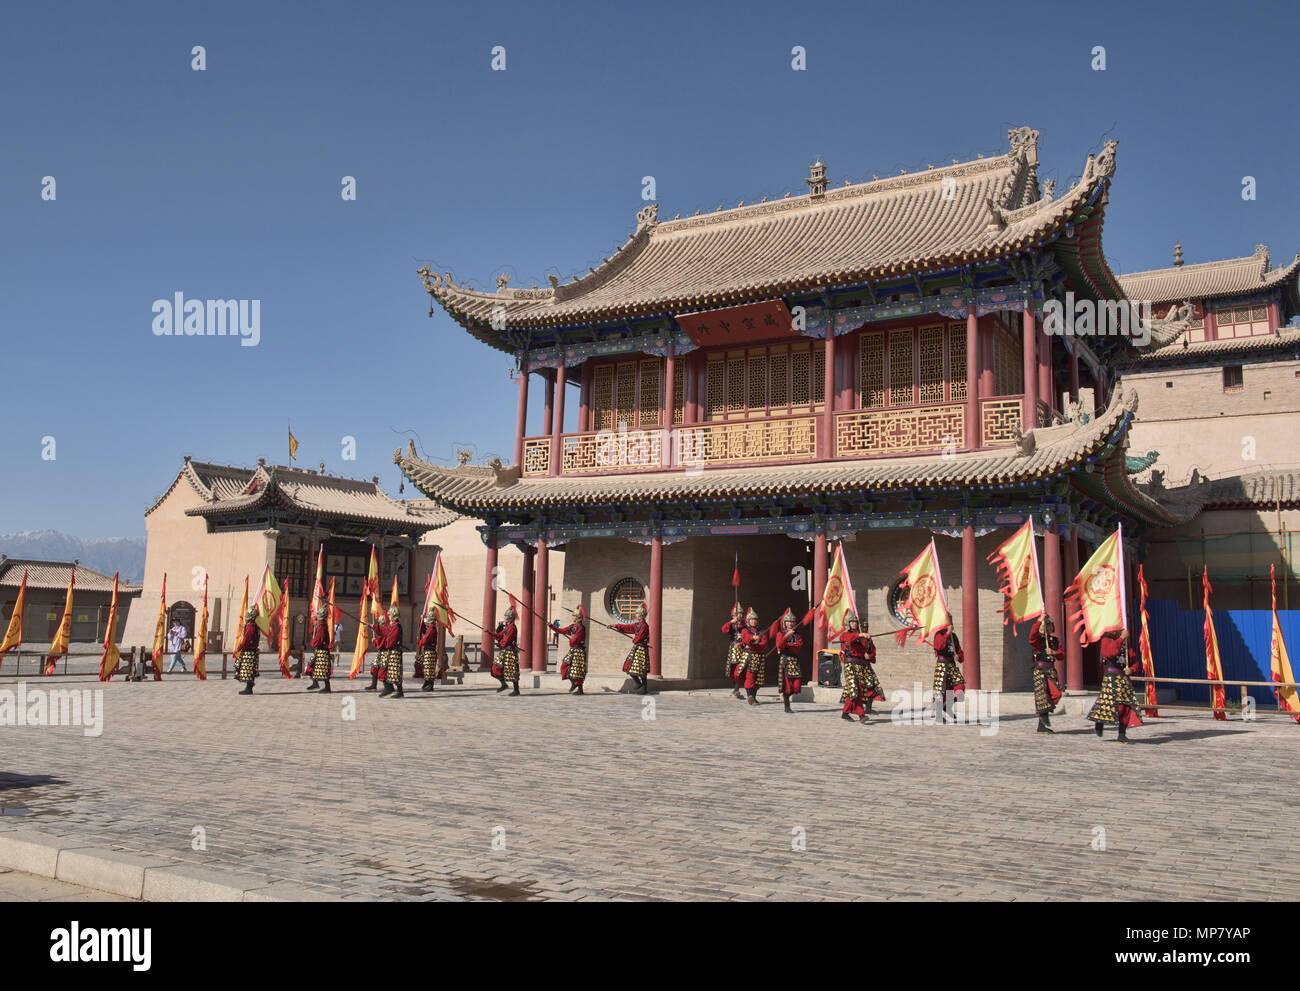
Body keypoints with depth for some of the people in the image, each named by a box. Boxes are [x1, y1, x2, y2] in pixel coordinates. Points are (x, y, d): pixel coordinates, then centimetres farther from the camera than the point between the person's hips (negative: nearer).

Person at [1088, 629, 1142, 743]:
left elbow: (1134, 660, 20)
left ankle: (1122, 735, 4)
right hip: (1111, 677, -6)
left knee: (1127, 704, -1)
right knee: (1109, 701, -13)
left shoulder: (1125, 642, 18)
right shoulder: (1106, 640, 0)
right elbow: (1109, 653, -22)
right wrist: (1121, 638, -19)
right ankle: (1098, 726, 11)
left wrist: (1131, 669, -2)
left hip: (1124, 677, 6)